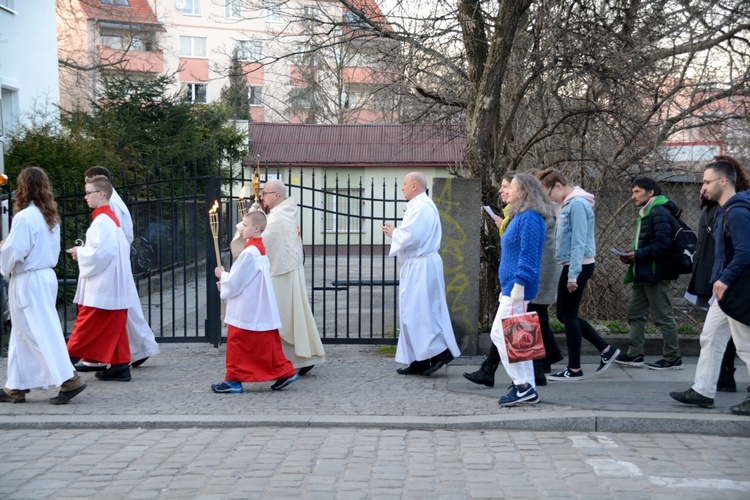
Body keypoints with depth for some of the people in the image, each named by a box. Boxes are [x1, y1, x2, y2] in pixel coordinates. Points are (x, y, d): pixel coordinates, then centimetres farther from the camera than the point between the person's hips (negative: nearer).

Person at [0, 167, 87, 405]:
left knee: (40, 333, -4)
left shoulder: (24, 217, -17)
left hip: (28, 281, -9)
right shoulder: (51, 217, 9)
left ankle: (69, 379, -7)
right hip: (46, 276, 9)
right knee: (22, 334, 15)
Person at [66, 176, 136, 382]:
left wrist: (80, 252, -8)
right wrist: (83, 251, 11)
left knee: (86, 326, -3)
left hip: (101, 287, -9)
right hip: (114, 286, 9)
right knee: (114, 327, 10)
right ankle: (120, 365, 12)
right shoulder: (112, 218, 14)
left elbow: (101, 251, -22)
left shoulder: (102, 221, -16)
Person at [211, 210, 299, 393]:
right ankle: (285, 371, 15)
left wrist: (222, 275, 1)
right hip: (260, 308, 9)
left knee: (237, 343, 1)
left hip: (247, 311, -9)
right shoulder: (261, 249, 11)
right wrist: (226, 279, 16)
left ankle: (234, 380, 7)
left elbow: (235, 281, -17)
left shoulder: (250, 252, -19)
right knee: (266, 343, 13)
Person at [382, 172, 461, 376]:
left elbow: (411, 237, -22)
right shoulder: (422, 205, 18)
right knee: (414, 313, 11)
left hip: (421, 267, -11)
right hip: (419, 266, 11)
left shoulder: (421, 207, -16)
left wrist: (393, 233, -5)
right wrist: (397, 233, 10)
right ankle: (420, 360, 14)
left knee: (417, 312, -7)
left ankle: (439, 351, -4)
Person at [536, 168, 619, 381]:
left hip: (578, 266, -10)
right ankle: (606, 349, 20)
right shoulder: (567, 203, 13)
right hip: (572, 266, 10)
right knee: (564, 315, 14)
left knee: (568, 316, -1)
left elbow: (578, 242, -21)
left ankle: (574, 369, 9)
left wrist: (573, 275, -23)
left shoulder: (577, 204, -17)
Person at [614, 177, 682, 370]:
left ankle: (673, 358, 5)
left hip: (656, 274, -11)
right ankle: (634, 354, 17)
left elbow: (664, 245, -23)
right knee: (635, 313, 12)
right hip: (644, 274, 11)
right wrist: (631, 256, 6)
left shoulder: (659, 213, -14)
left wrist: (638, 255, -19)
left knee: (663, 316, -3)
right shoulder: (646, 214, 18)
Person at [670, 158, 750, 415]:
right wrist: (720, 279, 13)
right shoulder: (725, 211, 13)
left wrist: (725, 279, -25)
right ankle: (702, 391, 19)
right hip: (725, 289, 10)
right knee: (710, 338, 12)